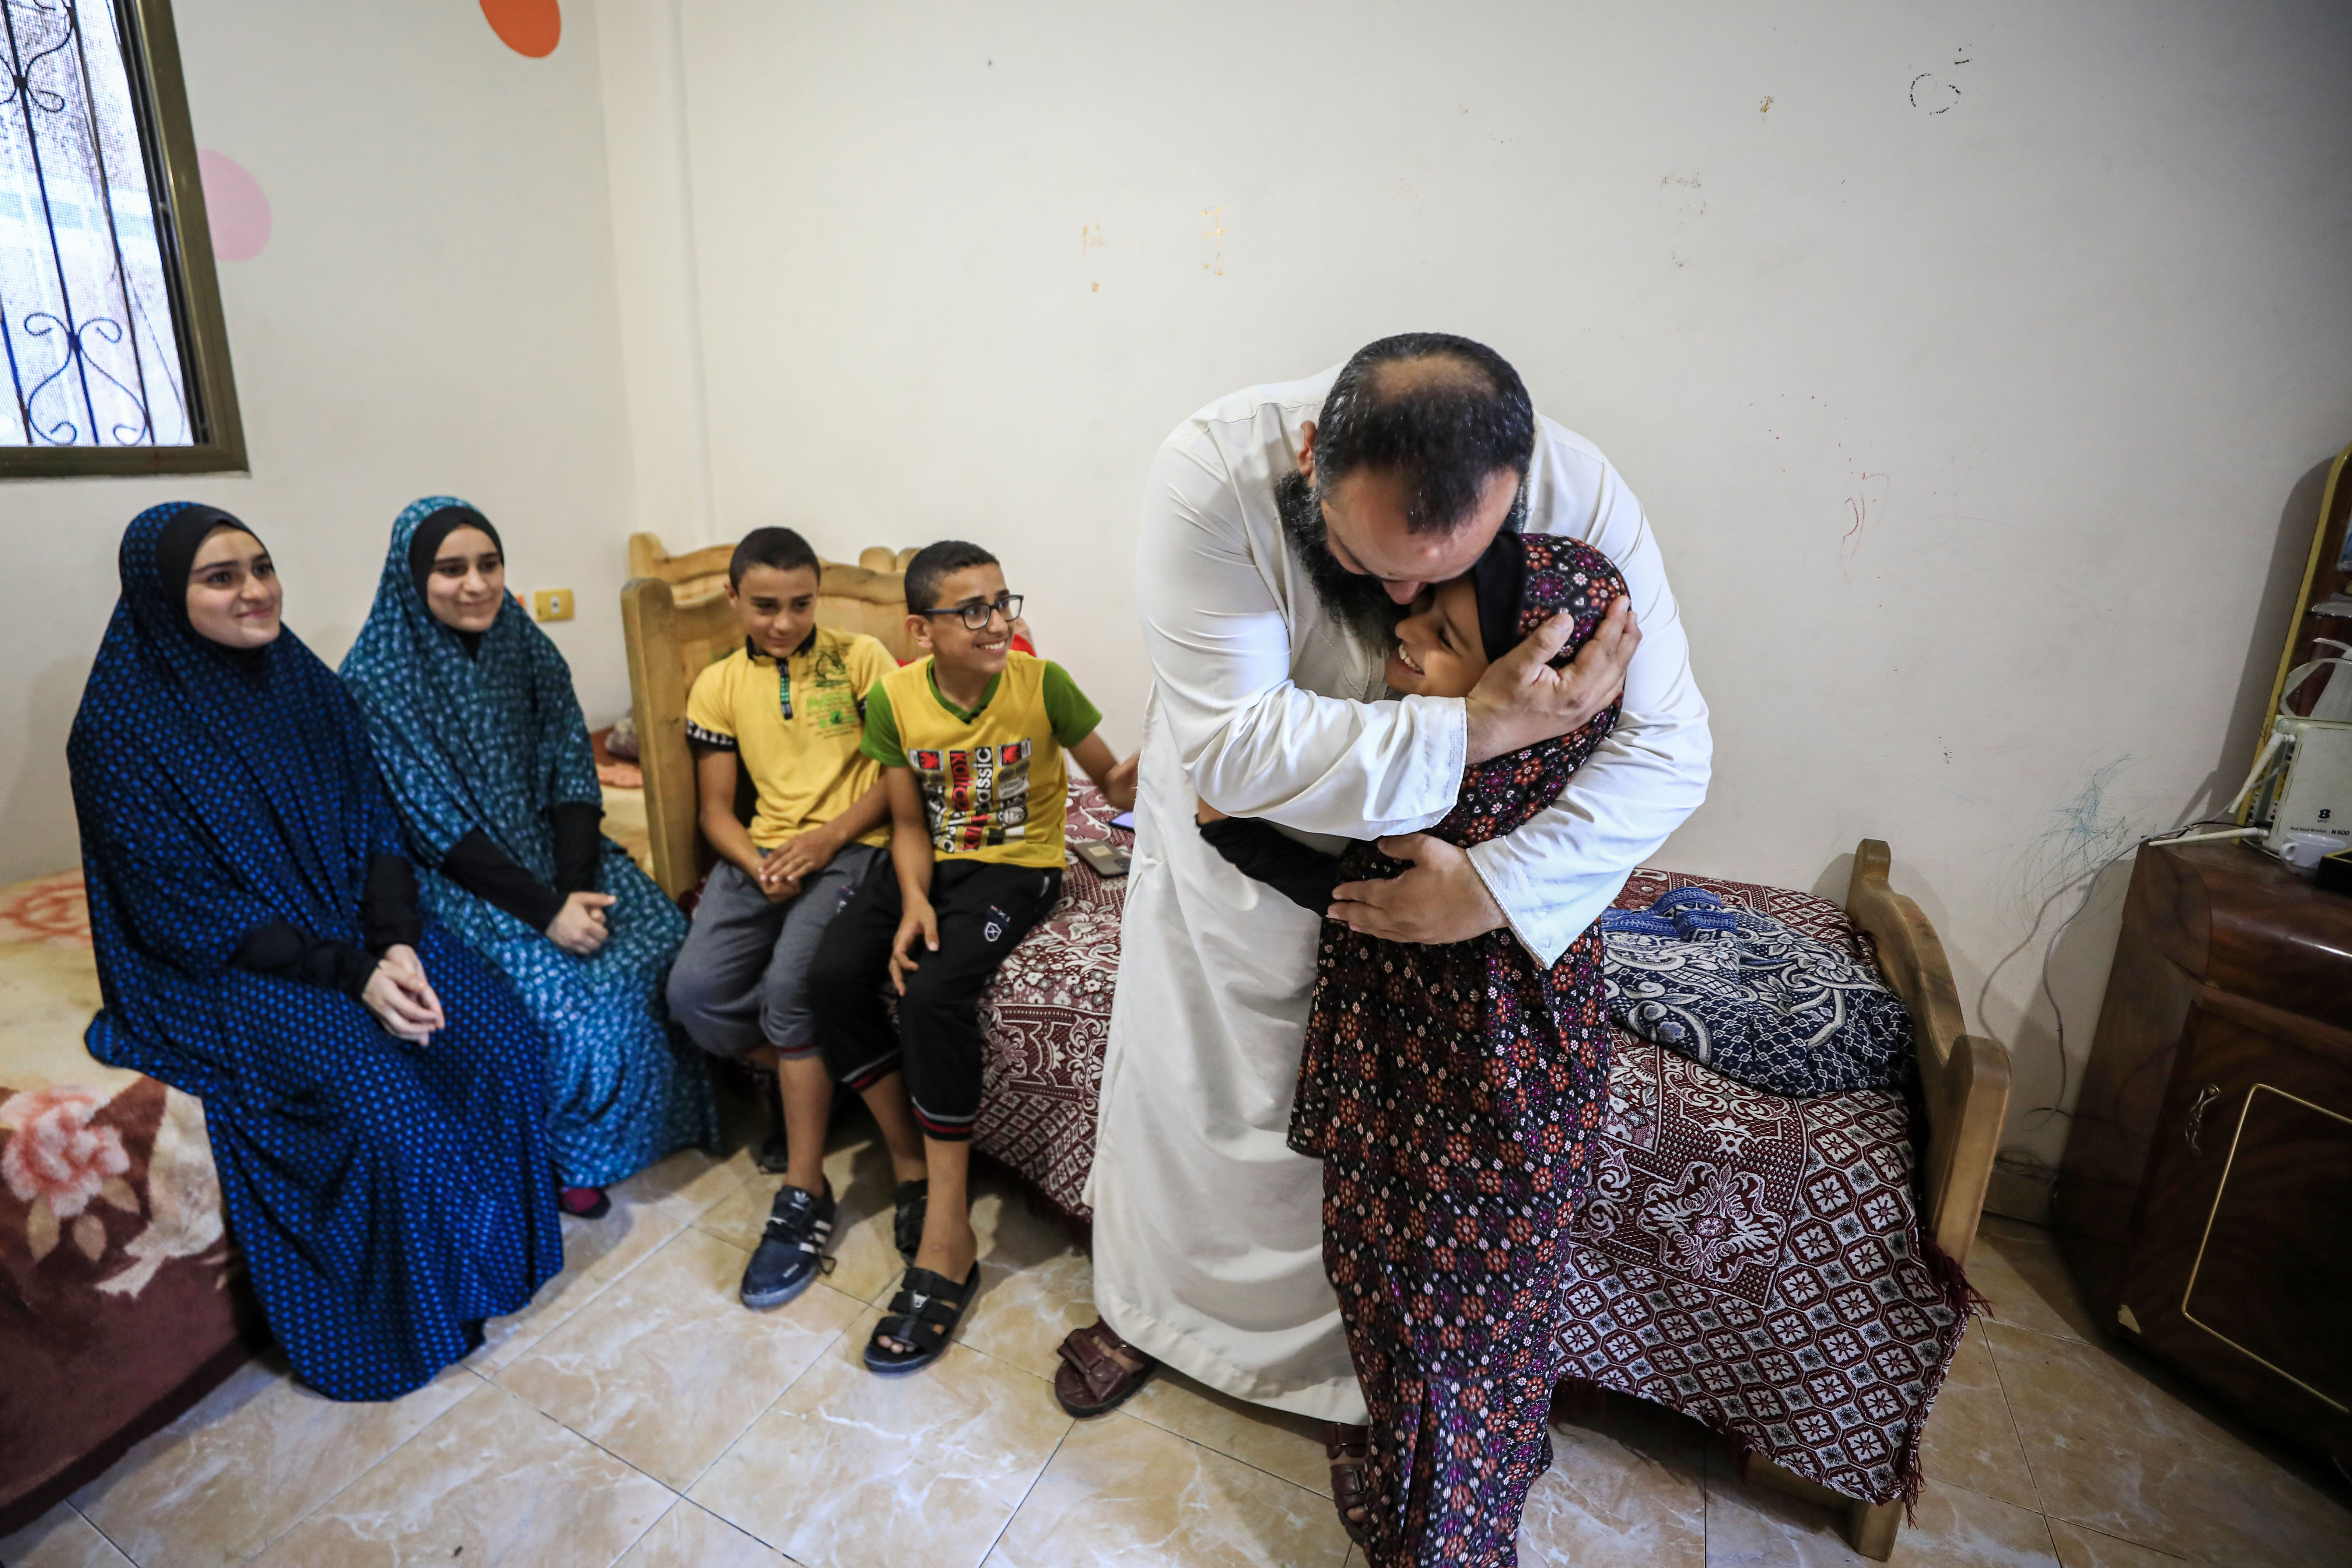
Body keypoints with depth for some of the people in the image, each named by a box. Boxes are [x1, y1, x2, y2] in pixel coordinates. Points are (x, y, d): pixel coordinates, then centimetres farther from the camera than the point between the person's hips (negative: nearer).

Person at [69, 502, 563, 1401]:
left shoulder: (305, 684, 3)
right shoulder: (123, 726, -11)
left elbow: (376, 829, 3)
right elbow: (185, 907, -14)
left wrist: (396, 942, -14)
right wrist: (349, 972, -22)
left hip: (359, 928, 5)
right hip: (224, 967, -4)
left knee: (501, 1039, -18)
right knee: (380, 1097, -25)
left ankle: (497, 1244, 4)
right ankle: (409, 1320, -1)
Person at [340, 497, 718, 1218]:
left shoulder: (524, 647, 2)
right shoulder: (377, 679, -12)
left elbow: (573, 778, -1)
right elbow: (437, 825, -15)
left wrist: (576, 889, -17)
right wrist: (546, 910, -22)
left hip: (555, 854, 4)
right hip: (456, 881, -4)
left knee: (665, 940, -17)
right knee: (562, 993, -24)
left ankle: (661, 1118, 5)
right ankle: (564, 1154, 4)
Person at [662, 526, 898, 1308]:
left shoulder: (860, 658, 3)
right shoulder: (719, 685, 12)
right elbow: (715, 810, 10)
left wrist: (827, 837, -14)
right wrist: (759, 865, -11)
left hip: (852, 846, -4)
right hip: (761, 853, 4)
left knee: (789, 986, -27)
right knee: (694, 991, -20)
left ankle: (803, 1198, -15)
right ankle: (805, 1082, 8)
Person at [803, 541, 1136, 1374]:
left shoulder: (1042, 683, -11)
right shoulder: (895, 697, -4)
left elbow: (1111, 779, -7)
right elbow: (909, 824, 1)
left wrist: (1137, 777, -31)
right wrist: (912, 900, -16)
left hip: (1014, 866, -4)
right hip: (929, 861, 4)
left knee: (935, 993, -27)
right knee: (834, 975, -19)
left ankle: (946, 1235, -15)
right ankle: (911, 1161, 1)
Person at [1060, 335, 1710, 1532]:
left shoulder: (1580, 499, -26)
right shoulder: (1213, 474, -32)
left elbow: (1667, 748, -21)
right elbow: (1232, 750, -36)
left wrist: (1493, 886, -34)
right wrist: (1475, 727, -41)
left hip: (1423, 882, 1)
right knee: (1171, 1093, 18)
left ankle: (1362, 1383, 46)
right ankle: (1144, 1308, 51)